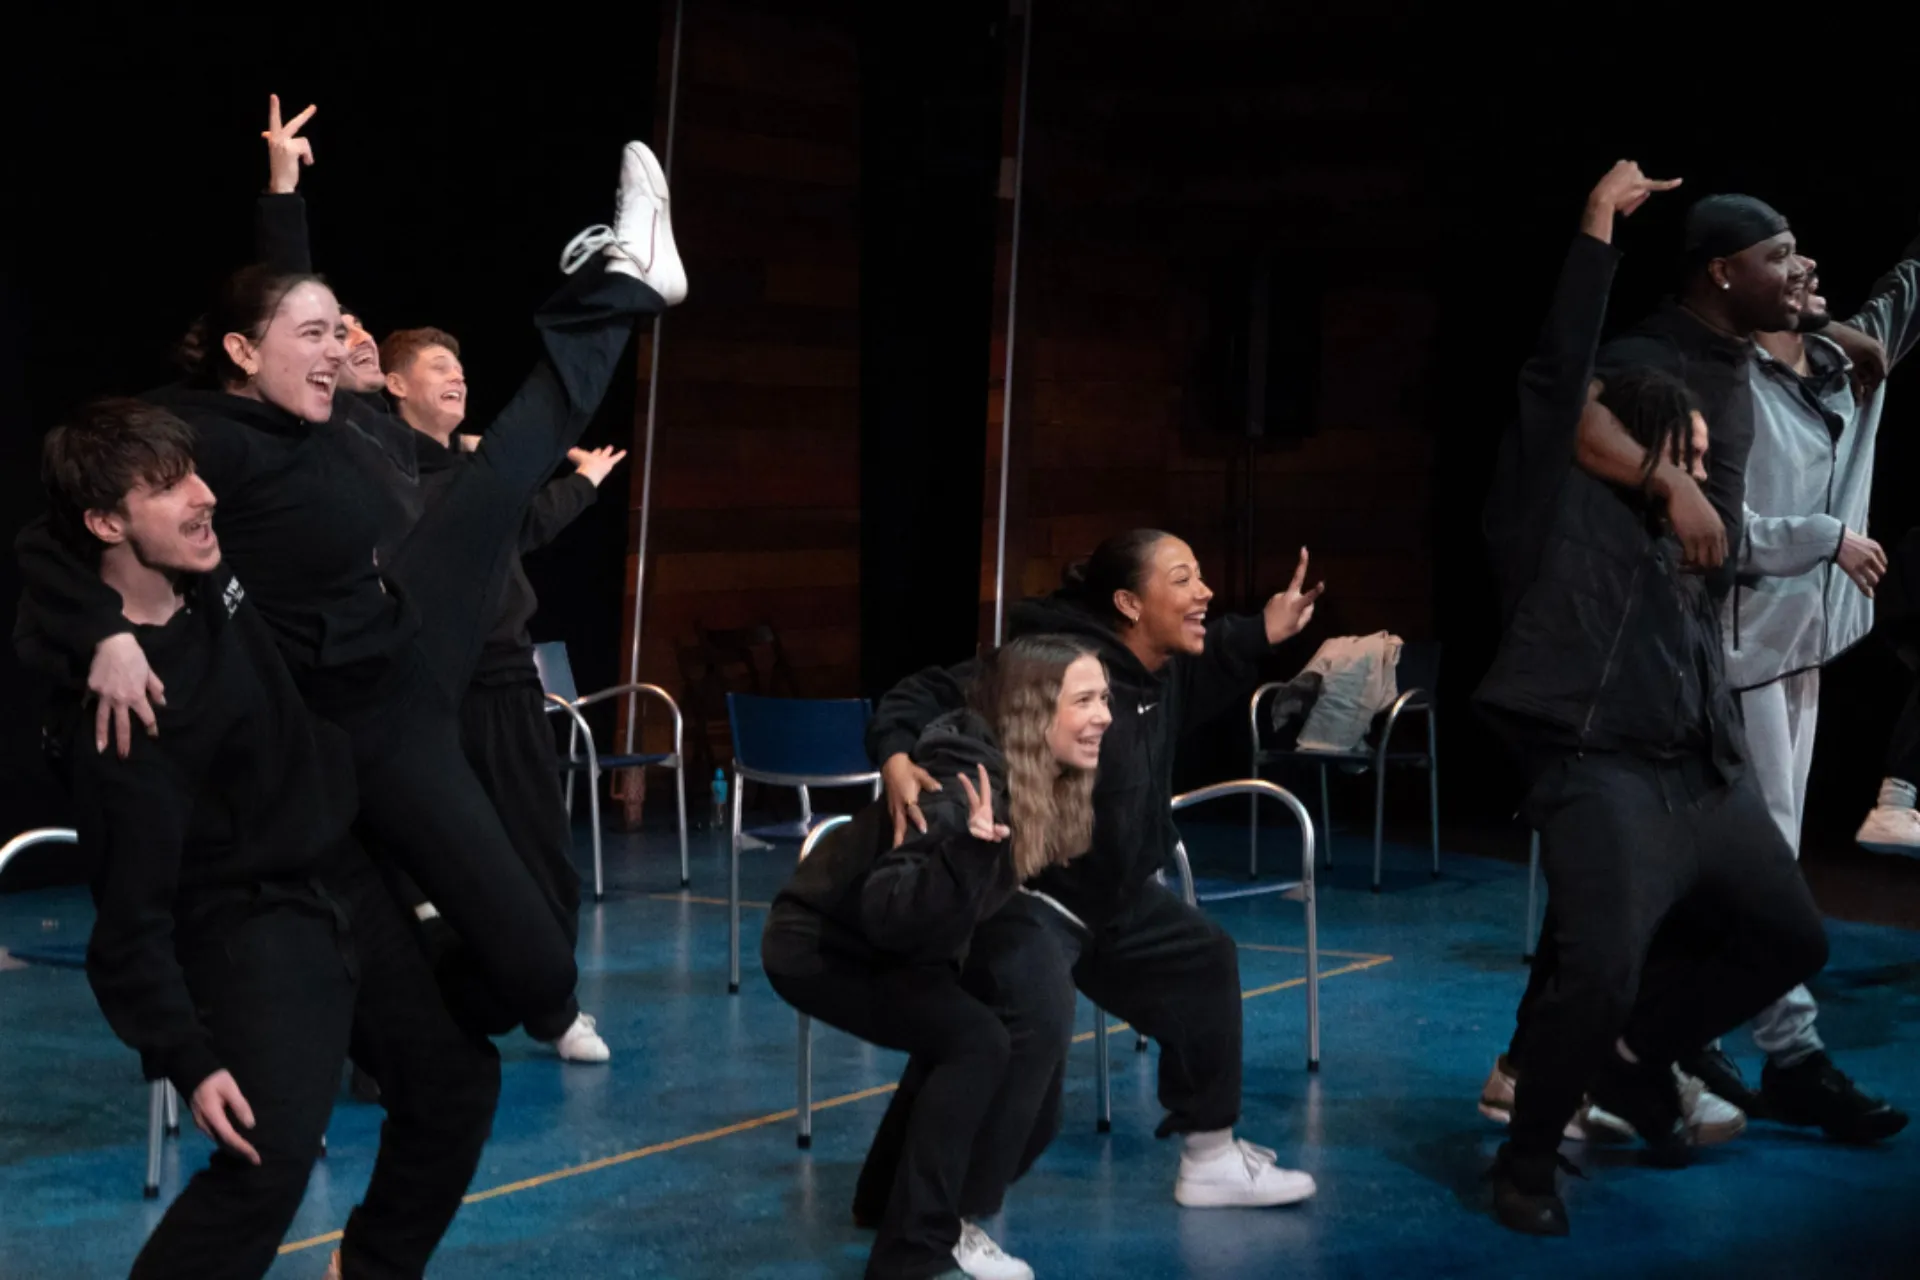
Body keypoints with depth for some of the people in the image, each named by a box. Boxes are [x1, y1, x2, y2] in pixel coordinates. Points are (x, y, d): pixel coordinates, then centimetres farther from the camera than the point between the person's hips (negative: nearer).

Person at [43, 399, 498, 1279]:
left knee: (457, 1079, 15)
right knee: (271, 1152, -22)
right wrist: (184, 1055, -28)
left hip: (347, 883, 9)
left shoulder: (212, 572, -5)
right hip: (249, 931, -9)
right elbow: (132, 909, -24)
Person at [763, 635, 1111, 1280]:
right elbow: (891, 915, -41)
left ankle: (953, 1215, 12)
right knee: (977, 1039, -26)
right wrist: (967, 851, -52)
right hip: (821, 946, -9)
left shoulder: (1050, 788, -8)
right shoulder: (965, 787, -33)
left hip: (899, 948, 9)